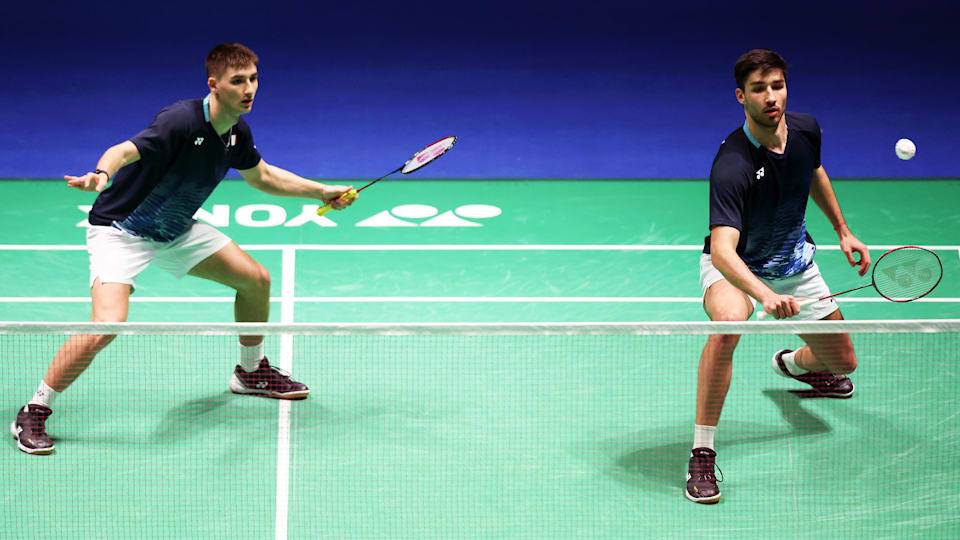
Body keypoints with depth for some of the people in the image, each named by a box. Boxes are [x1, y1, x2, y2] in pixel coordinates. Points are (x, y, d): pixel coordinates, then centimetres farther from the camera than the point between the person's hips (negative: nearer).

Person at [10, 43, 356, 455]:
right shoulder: (182, 120, -28)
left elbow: (262, 176, 18)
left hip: (176, 230, 8)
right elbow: (125, 150, -42)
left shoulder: (237, 132, -3)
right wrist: (101, 174, -63)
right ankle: (33, 414, -8)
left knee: (256, 279, 9)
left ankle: (251, 372, 35)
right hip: (120, 230, -8)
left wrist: (321, 192, 18)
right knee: (107, 326, -25)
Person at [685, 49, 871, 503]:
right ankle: (702, 455, -29)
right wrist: (764, 293, -62)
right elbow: (723, 250, -46)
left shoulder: (806, 130, -16)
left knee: (842, 362, 12)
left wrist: (843, 231, 14)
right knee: (727, 321, -39)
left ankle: (794, 364, 53)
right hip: (736, 266, -6)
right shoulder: (732, 166, -36)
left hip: (794, 260, 6)